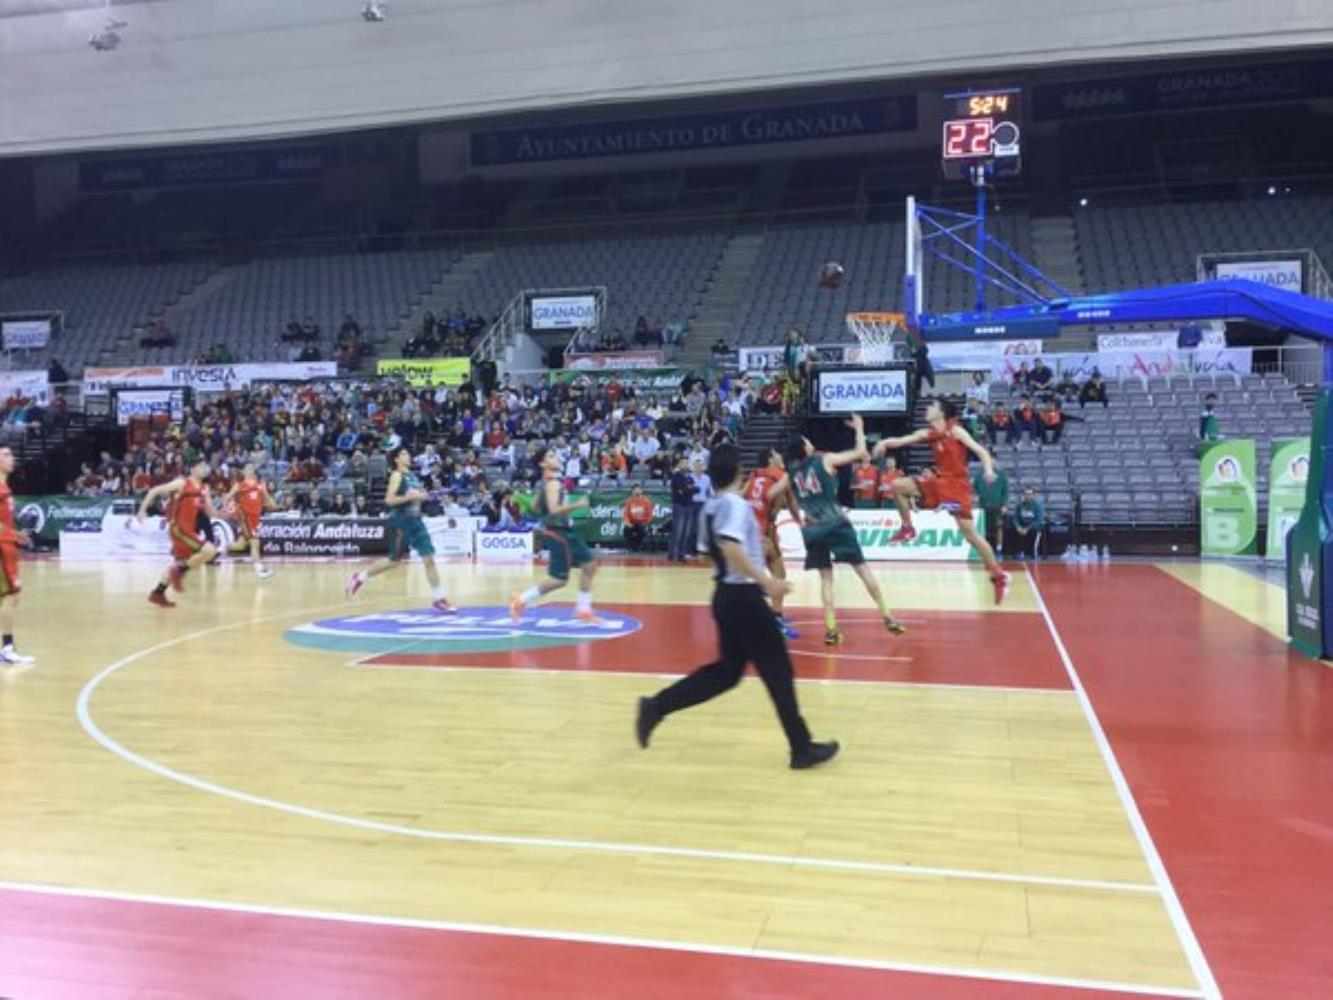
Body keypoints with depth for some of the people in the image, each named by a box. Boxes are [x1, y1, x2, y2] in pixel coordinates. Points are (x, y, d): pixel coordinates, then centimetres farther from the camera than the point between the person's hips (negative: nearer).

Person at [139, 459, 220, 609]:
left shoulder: (204, 489, 12)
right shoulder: (181, 483, -9)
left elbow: (211, 514, 14)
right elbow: (154, 491, -7)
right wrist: (143, 509, -13)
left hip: (189, 529, 9)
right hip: (179, 527, -9)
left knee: (180, 562, 17)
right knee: (209, 551, -21)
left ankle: (158, 593, 27)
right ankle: (180, 571, -5)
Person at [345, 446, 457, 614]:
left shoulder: (412, 475, 15)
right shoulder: (396, 475, -9)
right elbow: (389, 500, -19)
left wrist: (422, 496, 7)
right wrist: (411, 497, -23)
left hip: (415, 520, 7)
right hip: (400, 520, -7)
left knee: (429, 559, 0)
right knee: (395, 559, 2)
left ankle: (438, 599, 2)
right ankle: (360, 577, 22)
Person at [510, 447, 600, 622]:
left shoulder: (547, 482, 12)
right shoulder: (553, 483, -18)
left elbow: (535, 508, 19)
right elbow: (554, 510, -31)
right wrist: (577, 506, -32)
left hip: (565, 531, 10)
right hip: (558, 533, -10)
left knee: (589, 565, 11)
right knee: (559, 579, -6)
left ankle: (583, 609, 17)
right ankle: (521, 601, 5)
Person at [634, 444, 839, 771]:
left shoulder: (711, 507, 9)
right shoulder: (735, 504, -17)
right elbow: (731, 548, -32)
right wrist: (766, 580, -31)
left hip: (726, 595, 9)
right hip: (744, 597, -9)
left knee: (727, 670, 17)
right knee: (778, 672, 2)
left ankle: (656, 706, 14)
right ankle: (802, 748, 11)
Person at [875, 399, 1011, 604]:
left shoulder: (956, 431, -9)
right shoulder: (928, 434, 8)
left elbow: (980, 451, -12)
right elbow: (902, 441, 2)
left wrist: (988, 469, -30)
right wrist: (886, 442, -19)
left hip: (957, 485, -6)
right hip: (939, 482, 6)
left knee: (970, 534, -8)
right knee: (898, 485, -5)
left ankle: (999, 576, 1)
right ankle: (908, 528, 8)